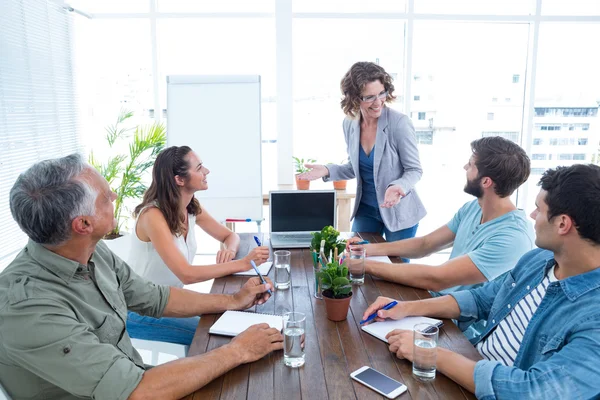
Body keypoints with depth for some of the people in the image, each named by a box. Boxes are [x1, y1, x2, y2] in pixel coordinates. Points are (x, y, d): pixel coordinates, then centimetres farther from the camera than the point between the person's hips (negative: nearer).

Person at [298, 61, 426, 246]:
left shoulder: (399, 123, -20)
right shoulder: (350, 124, -5)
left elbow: (414, 170, -14)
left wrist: (398, 187, -34)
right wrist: (327, 171, -8)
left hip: (399, 212, -4)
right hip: (365, 208, 4)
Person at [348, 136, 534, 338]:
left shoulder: (512, 237, -27)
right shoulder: (473, 208, 0)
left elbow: (435, 279, -31)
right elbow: (425, 244, 9)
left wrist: (366, 264, -27)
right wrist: (371, 249, -3)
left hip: (462, 332, -7)